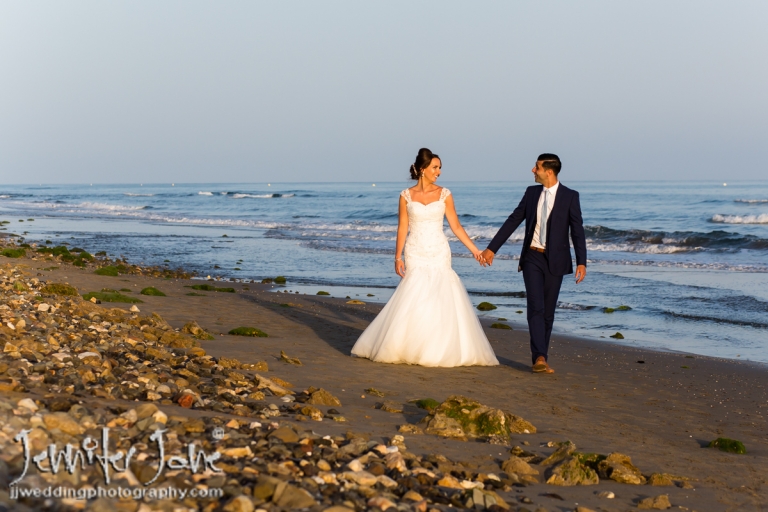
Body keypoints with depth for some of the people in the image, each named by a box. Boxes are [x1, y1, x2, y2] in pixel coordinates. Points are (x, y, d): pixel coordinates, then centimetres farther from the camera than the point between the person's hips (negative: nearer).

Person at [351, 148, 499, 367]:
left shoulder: (444, 194, 1)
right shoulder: (406, 196, 0)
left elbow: (456, 226, 3)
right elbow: (402, 228, 2)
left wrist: (474, 249, -2)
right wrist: (398, 257, -3)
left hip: (439, 254, 1)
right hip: (415, 254, -1)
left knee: (441, 301, -4)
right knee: (414, 301, -4)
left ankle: (438, 351, 6)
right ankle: (406, 349, 9)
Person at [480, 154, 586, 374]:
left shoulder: (570, 196, -5)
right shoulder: (532, 192, 6)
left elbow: (577, 231, -7)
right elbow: (513, 221, 9)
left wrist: (581, 262, -16)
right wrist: (491, 248, 7)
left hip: (555, 260, -2)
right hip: (532, 257, 2)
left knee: (548, 311, 5)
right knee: (535, 307, -12)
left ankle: (540, 358, 16)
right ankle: (540, 357, -19)